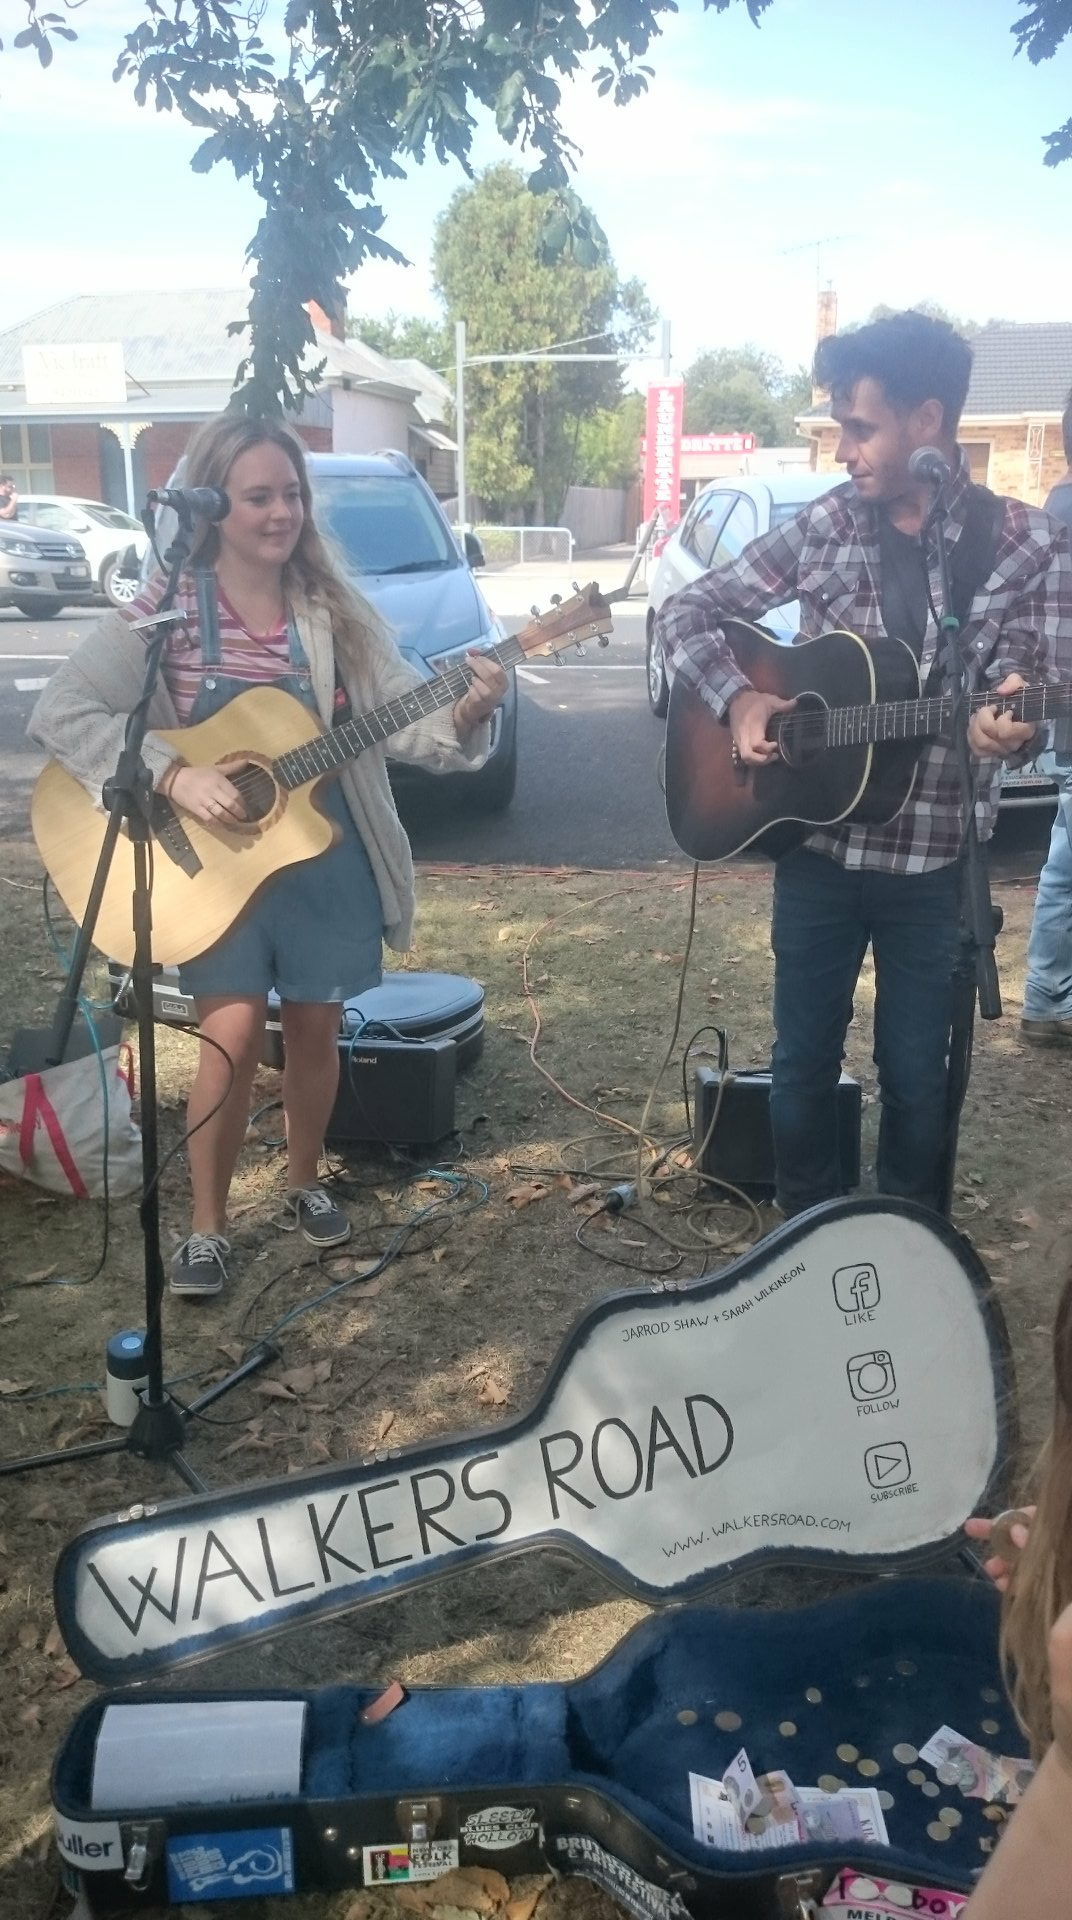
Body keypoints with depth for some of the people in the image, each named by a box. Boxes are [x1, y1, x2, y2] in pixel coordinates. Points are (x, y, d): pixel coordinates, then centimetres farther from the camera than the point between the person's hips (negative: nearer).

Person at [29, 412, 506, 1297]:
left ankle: (305, 1184, 36)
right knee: (234, 1031, -10)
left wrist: (464, 712, -30)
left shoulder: (337, 610, -1)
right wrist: (174, 775, -25)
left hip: (327, 854, 3)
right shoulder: (167, 610, -8)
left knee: (314, 1026, 12)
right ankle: (207, 1224, 10)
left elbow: (402, 714, -8)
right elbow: (61, 711, -14)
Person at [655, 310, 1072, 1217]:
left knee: (917, 1077, 10)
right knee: (804, 1063, 12)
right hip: (817, 848, 2)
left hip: (933, 862, -2)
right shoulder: (823, 525, 0)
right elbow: (686, 614, 5)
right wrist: (739, 698, -13)